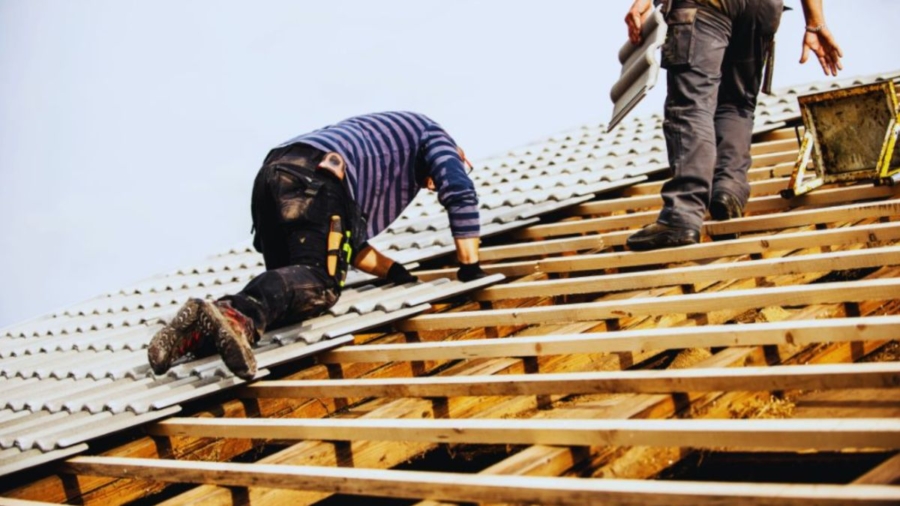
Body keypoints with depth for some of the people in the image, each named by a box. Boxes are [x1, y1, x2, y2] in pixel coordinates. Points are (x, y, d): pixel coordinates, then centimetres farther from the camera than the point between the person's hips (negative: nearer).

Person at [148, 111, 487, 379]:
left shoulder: (371, 137, 45)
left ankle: (200, 331, -16)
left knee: (287, 288, 8)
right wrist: (470, 268, 17)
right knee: (317, 282, -21)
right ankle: (238, 315, -49)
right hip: (314, 178, -8)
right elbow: (460, 193, 11)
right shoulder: (428, 131, 28)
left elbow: (348, 243, 38)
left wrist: (395, 272, 33)